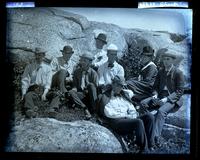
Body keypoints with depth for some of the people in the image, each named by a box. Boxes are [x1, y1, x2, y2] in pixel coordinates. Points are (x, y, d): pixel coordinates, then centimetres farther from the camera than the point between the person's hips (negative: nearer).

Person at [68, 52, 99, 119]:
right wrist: (74, 89, -9)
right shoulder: (77, 71, 10)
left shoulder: (93, 73, -2)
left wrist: (88, 91, -19)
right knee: (71, 92, -27)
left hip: (90, 94, -3)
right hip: (81, 93, 3)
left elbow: (95, 87, -2)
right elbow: (75, 85, 13)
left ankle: (93, 107, -28)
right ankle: (85, 108, -36)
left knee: (91, 85, -34)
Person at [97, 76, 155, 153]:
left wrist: (133, 115, -5)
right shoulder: (105, 97, 5)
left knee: (149, 116, -17)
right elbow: (108, 113, -8)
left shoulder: (124, 95, 25)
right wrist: (126, 115, -10)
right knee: (139, 122, -32)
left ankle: (150, 144, -17)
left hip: (129, 119, 7)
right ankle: (144, 149, -23)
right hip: (116, 122, -6)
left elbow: (132, 108, 20)